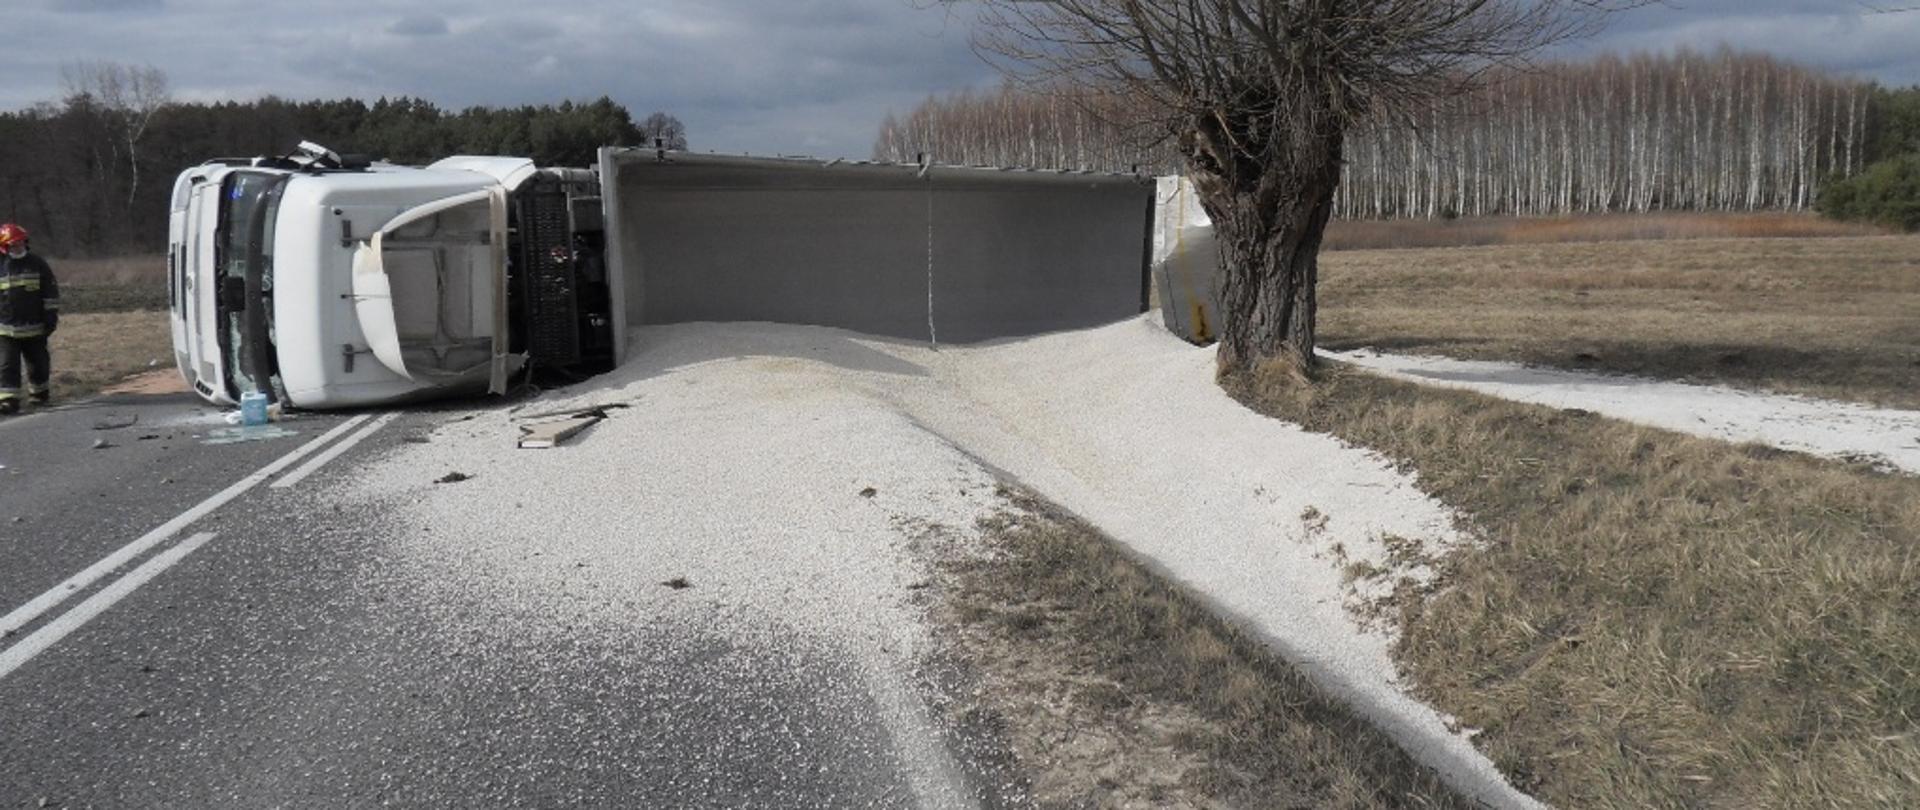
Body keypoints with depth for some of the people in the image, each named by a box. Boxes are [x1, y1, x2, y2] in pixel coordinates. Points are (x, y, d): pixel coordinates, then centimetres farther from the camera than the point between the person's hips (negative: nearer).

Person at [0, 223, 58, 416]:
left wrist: (51, 317, -2)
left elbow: (51, 292, 3)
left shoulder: (37, 264, 2)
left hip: (35, 328, 0)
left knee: (38, 363, 12)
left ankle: (39, 392, 33)